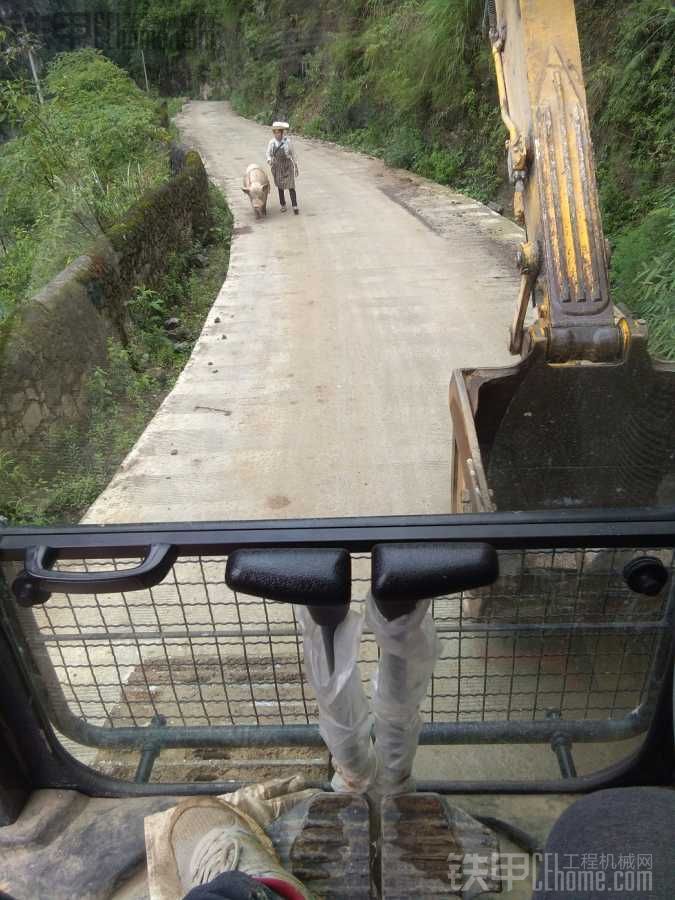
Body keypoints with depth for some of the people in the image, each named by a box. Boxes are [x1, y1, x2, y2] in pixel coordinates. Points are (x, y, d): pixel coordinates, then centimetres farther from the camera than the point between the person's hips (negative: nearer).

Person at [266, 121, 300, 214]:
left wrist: (296, 167, 1)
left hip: (288, 166, -3)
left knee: (291, 186, -8)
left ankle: (295, 206, -6)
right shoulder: (271, 142, -6)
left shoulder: (287, 141, -11)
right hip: (277, 168, 3)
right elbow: (269, 154, -2)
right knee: (280, 187, 12)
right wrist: (269, 161, -26)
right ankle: (283, 205, 24)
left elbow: (293, 154, -3)